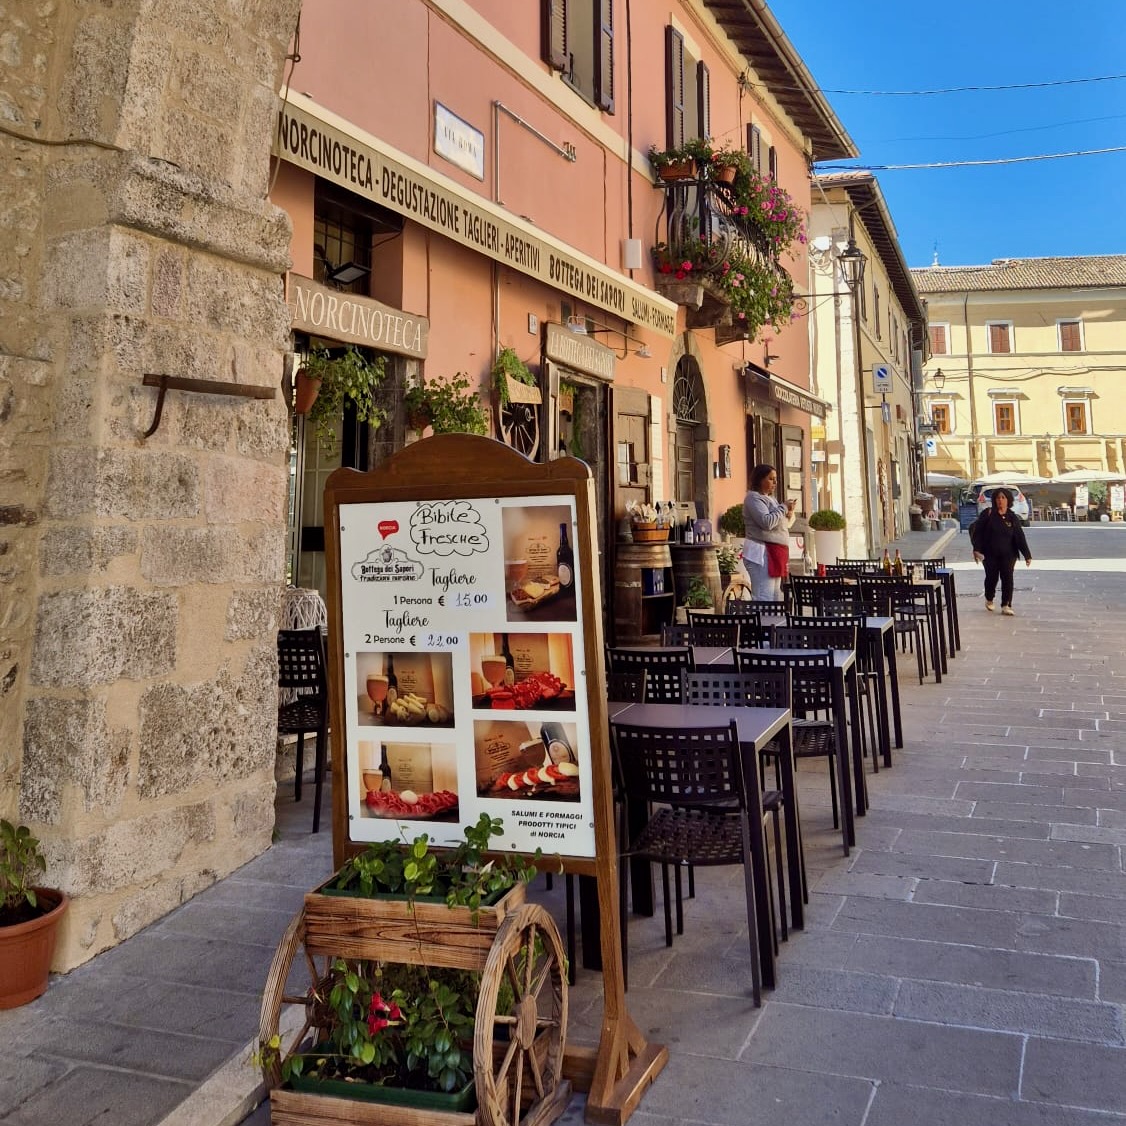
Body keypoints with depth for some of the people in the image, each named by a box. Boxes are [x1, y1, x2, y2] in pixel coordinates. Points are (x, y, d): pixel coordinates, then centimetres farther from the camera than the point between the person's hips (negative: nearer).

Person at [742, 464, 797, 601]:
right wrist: (783, 507, -9)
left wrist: (788, 515, 4)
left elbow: (779, 524, 25)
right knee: (764, 600, -16)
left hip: (773, 553, 10)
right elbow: (767, 522, -21)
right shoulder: (753, 498, -7)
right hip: (761, 554, -10)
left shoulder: (769, 499, 21)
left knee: (775, 599, 9)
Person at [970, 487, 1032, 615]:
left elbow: (1020, 537, 1)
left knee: (1007, 579, -4)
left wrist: (1027, 555, -3)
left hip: (1008, 554, 1)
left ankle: (1006, 605, 2)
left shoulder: (1013, 518, 2)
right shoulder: (988, 514, -4)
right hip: (990, 554, -1)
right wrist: (977, 549, -14)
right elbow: (976, 531, -5)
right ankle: (989, 599, 33)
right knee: (991, 578, 7)